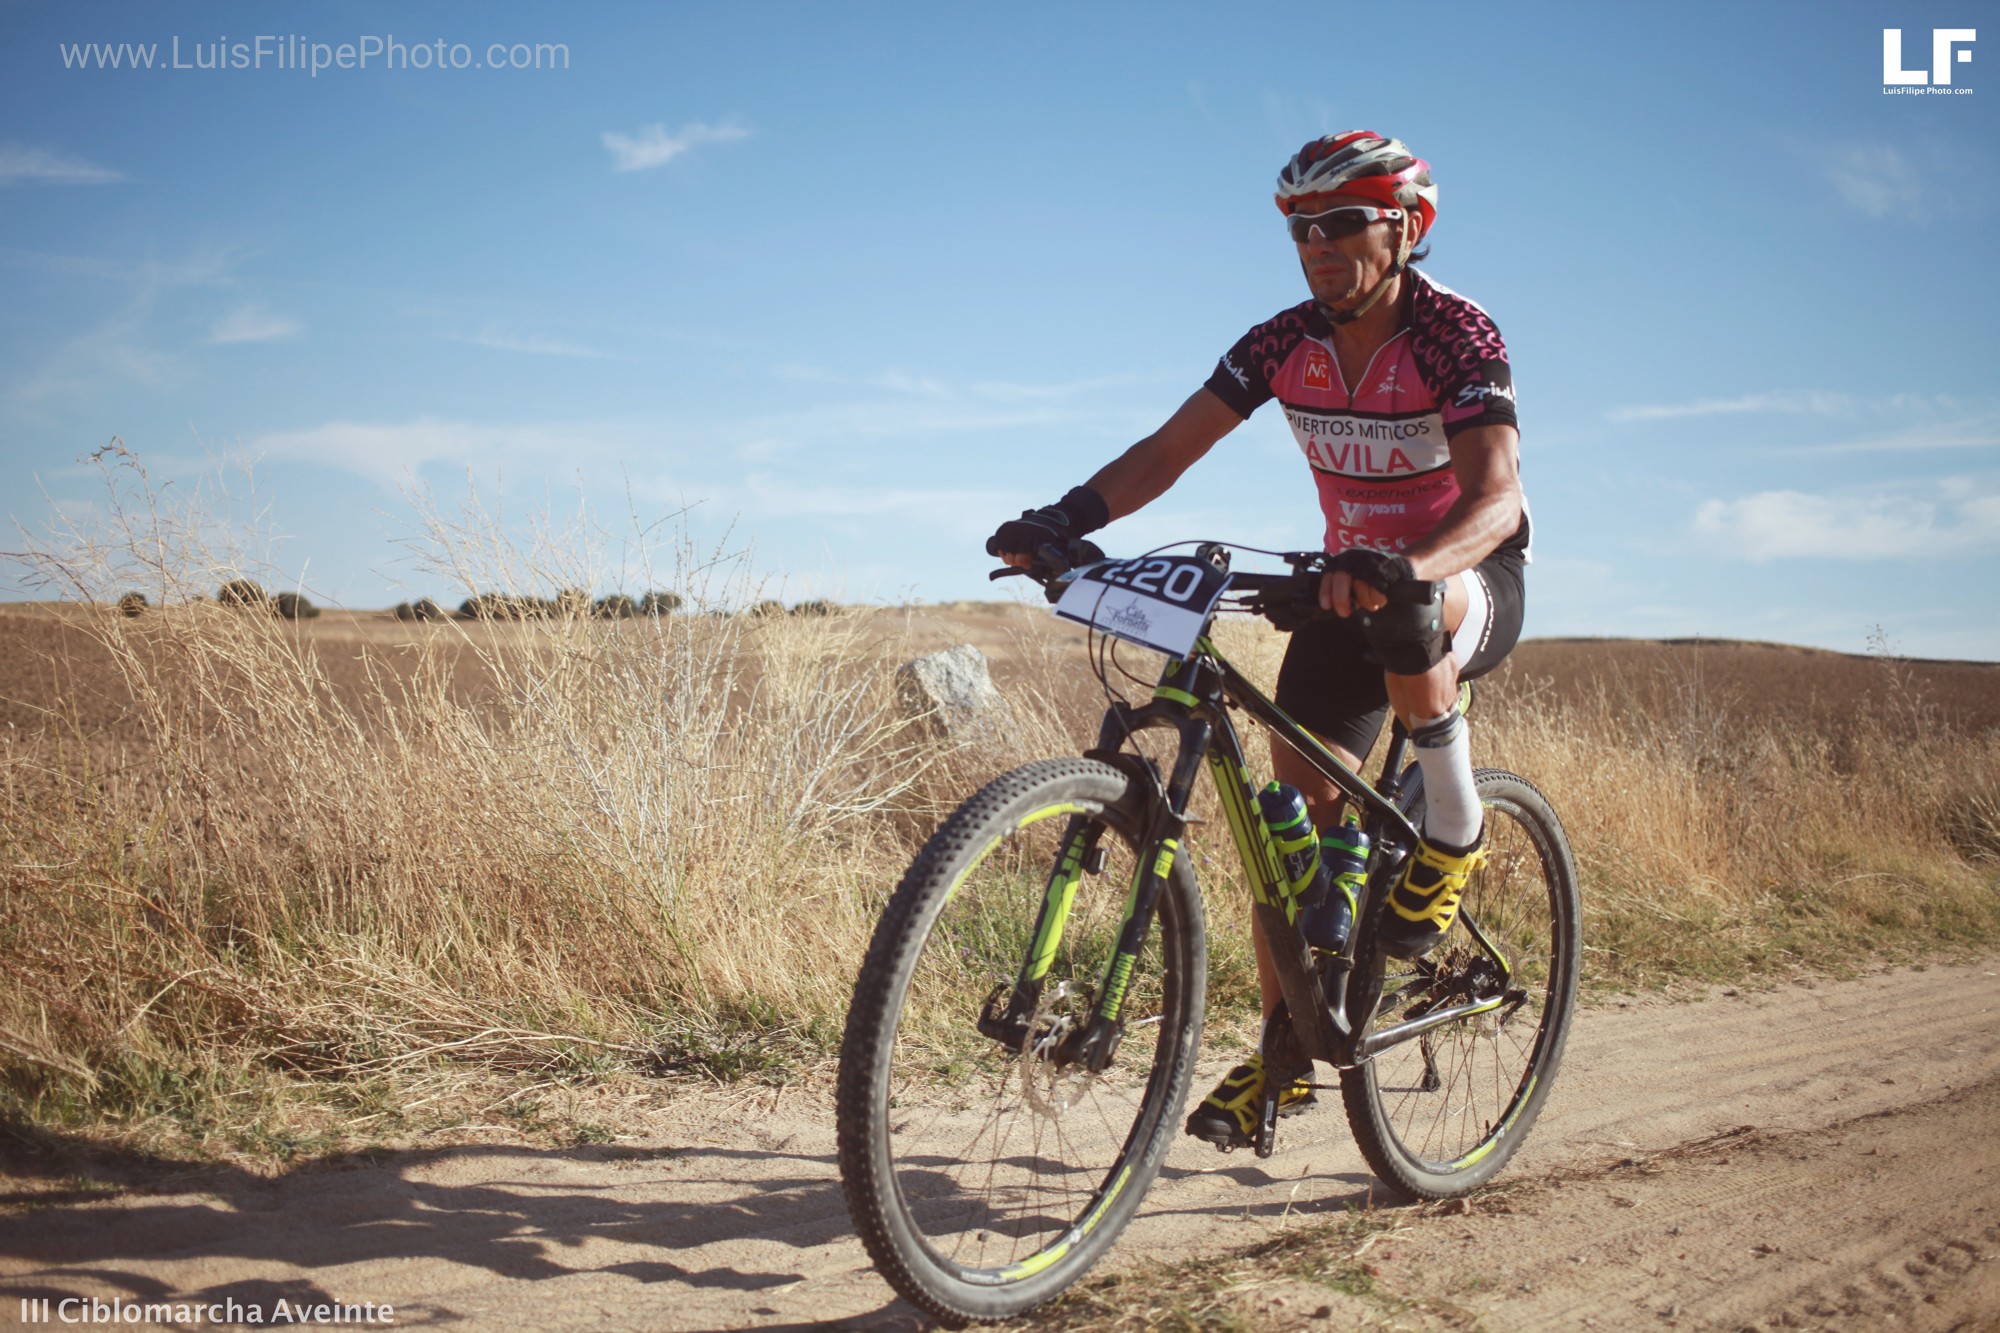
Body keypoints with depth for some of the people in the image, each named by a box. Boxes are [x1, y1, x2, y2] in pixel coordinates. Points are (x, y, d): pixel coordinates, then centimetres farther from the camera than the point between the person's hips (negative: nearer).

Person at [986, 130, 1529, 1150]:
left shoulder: (1457, 336, -21)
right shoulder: (1285, 341, -7)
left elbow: (1494, 494, -35)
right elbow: (1170, 447, -12)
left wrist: (1407, 567, -56)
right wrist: (1064, 518, -29)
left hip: (1473, 580, -5)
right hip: (1350, 582, 5)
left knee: (1407, 608, -42)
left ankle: (1453, 832, -17)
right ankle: (1284, 1056, 10)